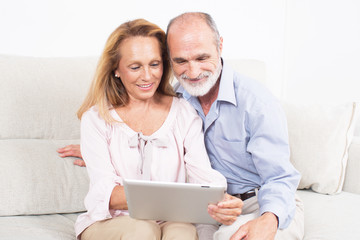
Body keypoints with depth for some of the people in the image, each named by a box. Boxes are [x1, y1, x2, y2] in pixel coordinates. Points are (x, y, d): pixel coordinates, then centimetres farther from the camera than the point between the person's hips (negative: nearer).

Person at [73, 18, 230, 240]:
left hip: (171, 220, 1)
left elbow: (204, 176, -4)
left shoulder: (184, 113, 8)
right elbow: (104, 192, -10)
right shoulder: (97, 117, 1)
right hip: (110, 222, 0)